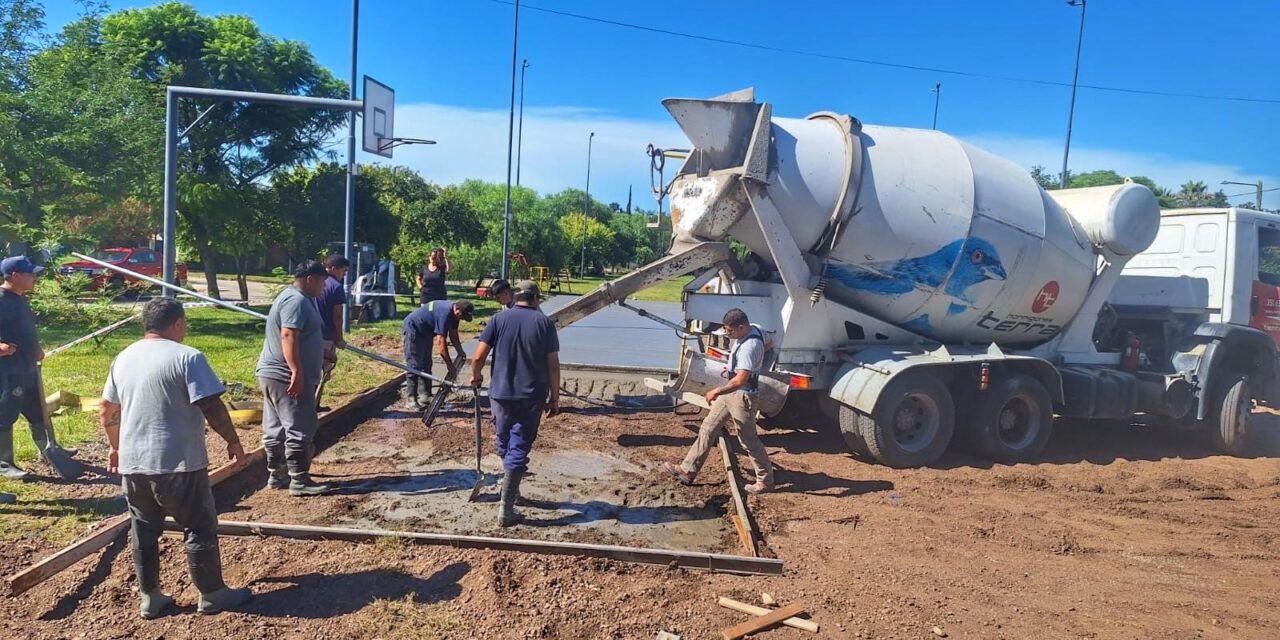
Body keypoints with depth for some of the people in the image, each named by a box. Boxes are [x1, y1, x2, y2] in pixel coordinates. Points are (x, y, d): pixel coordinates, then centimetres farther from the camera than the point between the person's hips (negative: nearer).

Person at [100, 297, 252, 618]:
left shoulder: (123, 359, 9)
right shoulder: (187, 357, -14)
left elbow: (106, 410, 18)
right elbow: (212, 408, -17)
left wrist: (116, 447, 31)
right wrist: (233, 441, -5)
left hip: (132, 463, 7)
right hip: (177, 463, -7)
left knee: (144, 531, 17)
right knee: (200, 528, 6)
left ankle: (150, 597, 26)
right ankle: (212, 595, 15)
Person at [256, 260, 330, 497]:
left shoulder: (292, 297, 20)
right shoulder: (297, 300, -15)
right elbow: (288, 337, -25)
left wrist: (323, 361, 35)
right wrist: (297, 372, -29)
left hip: (273, 374, 11)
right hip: (287, 377, -11)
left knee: (276, 429, 14)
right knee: (300, 429, -6)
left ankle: (277, 475, 22)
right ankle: (299, 481, -2)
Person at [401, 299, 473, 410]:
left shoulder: (453, 312, -5)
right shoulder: (445, 313, -33)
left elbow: (453, 335, 11)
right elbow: (440, 343, -33)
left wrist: (460, 352, 3)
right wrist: (450, 365, -28)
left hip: (425, 332, 10)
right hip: (412, 330, -10)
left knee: (426, 366, 9)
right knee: (415, 366, -10)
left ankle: (424, 397, 13)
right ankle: (410, 399, -5)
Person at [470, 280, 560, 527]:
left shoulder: (499, 319, 0)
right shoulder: (544, 322, -2)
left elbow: (478, 357, -5)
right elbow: (553, 365, -5)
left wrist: (476, 376, 16)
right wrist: (554, 398, 4)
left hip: (500, 394, 2)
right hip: (532, 397, -1)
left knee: (505, 444, 22)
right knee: (519, 451, 2)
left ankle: (511, 490, 40)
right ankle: (506, 511, 2)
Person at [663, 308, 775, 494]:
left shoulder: (750, 346, -29)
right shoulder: (751, 331, 1)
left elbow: (741, 380, -33)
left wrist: (716, 391, -23)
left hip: (742, 396, -10)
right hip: (730, 392, 10)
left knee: (748, 440, 3)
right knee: (708, 428, 11)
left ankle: (765, 480, 20)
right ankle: (688, 470, 16)